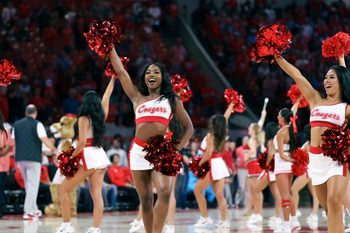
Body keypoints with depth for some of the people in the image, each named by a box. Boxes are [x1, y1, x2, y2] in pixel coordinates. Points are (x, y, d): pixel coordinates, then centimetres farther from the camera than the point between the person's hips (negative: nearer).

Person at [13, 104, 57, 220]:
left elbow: (14, 142, 13)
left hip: (20, 158, 6)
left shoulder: (17, 124, 11)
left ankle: (34, 209, 24)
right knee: (33, 185, -2)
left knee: (28, 185, 19)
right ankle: (28, 212, -9)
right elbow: (44, 139, -13)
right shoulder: (37, 124, -5)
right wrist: (53, 149, 0)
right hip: (33, 158, -6)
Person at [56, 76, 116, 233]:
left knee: (64, 189, 3)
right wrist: (113, 78, 34)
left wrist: (71, 157, -7)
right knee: (96, 194, 1)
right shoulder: (101, 116, 9)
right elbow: (106, 97, 24)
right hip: (101, 156, 7)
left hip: (88, 157, -7)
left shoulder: (83, 118, -8)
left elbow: (82, 142, -17)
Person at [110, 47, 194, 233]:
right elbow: (120, 71, 15)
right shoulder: (137, 97, 17)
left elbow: (189, 128, 13)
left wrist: (177, 149, -2)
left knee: (165, 191, -24)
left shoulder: (172, 100, 13)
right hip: (138, 151, 3)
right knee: (145, 200, 3)